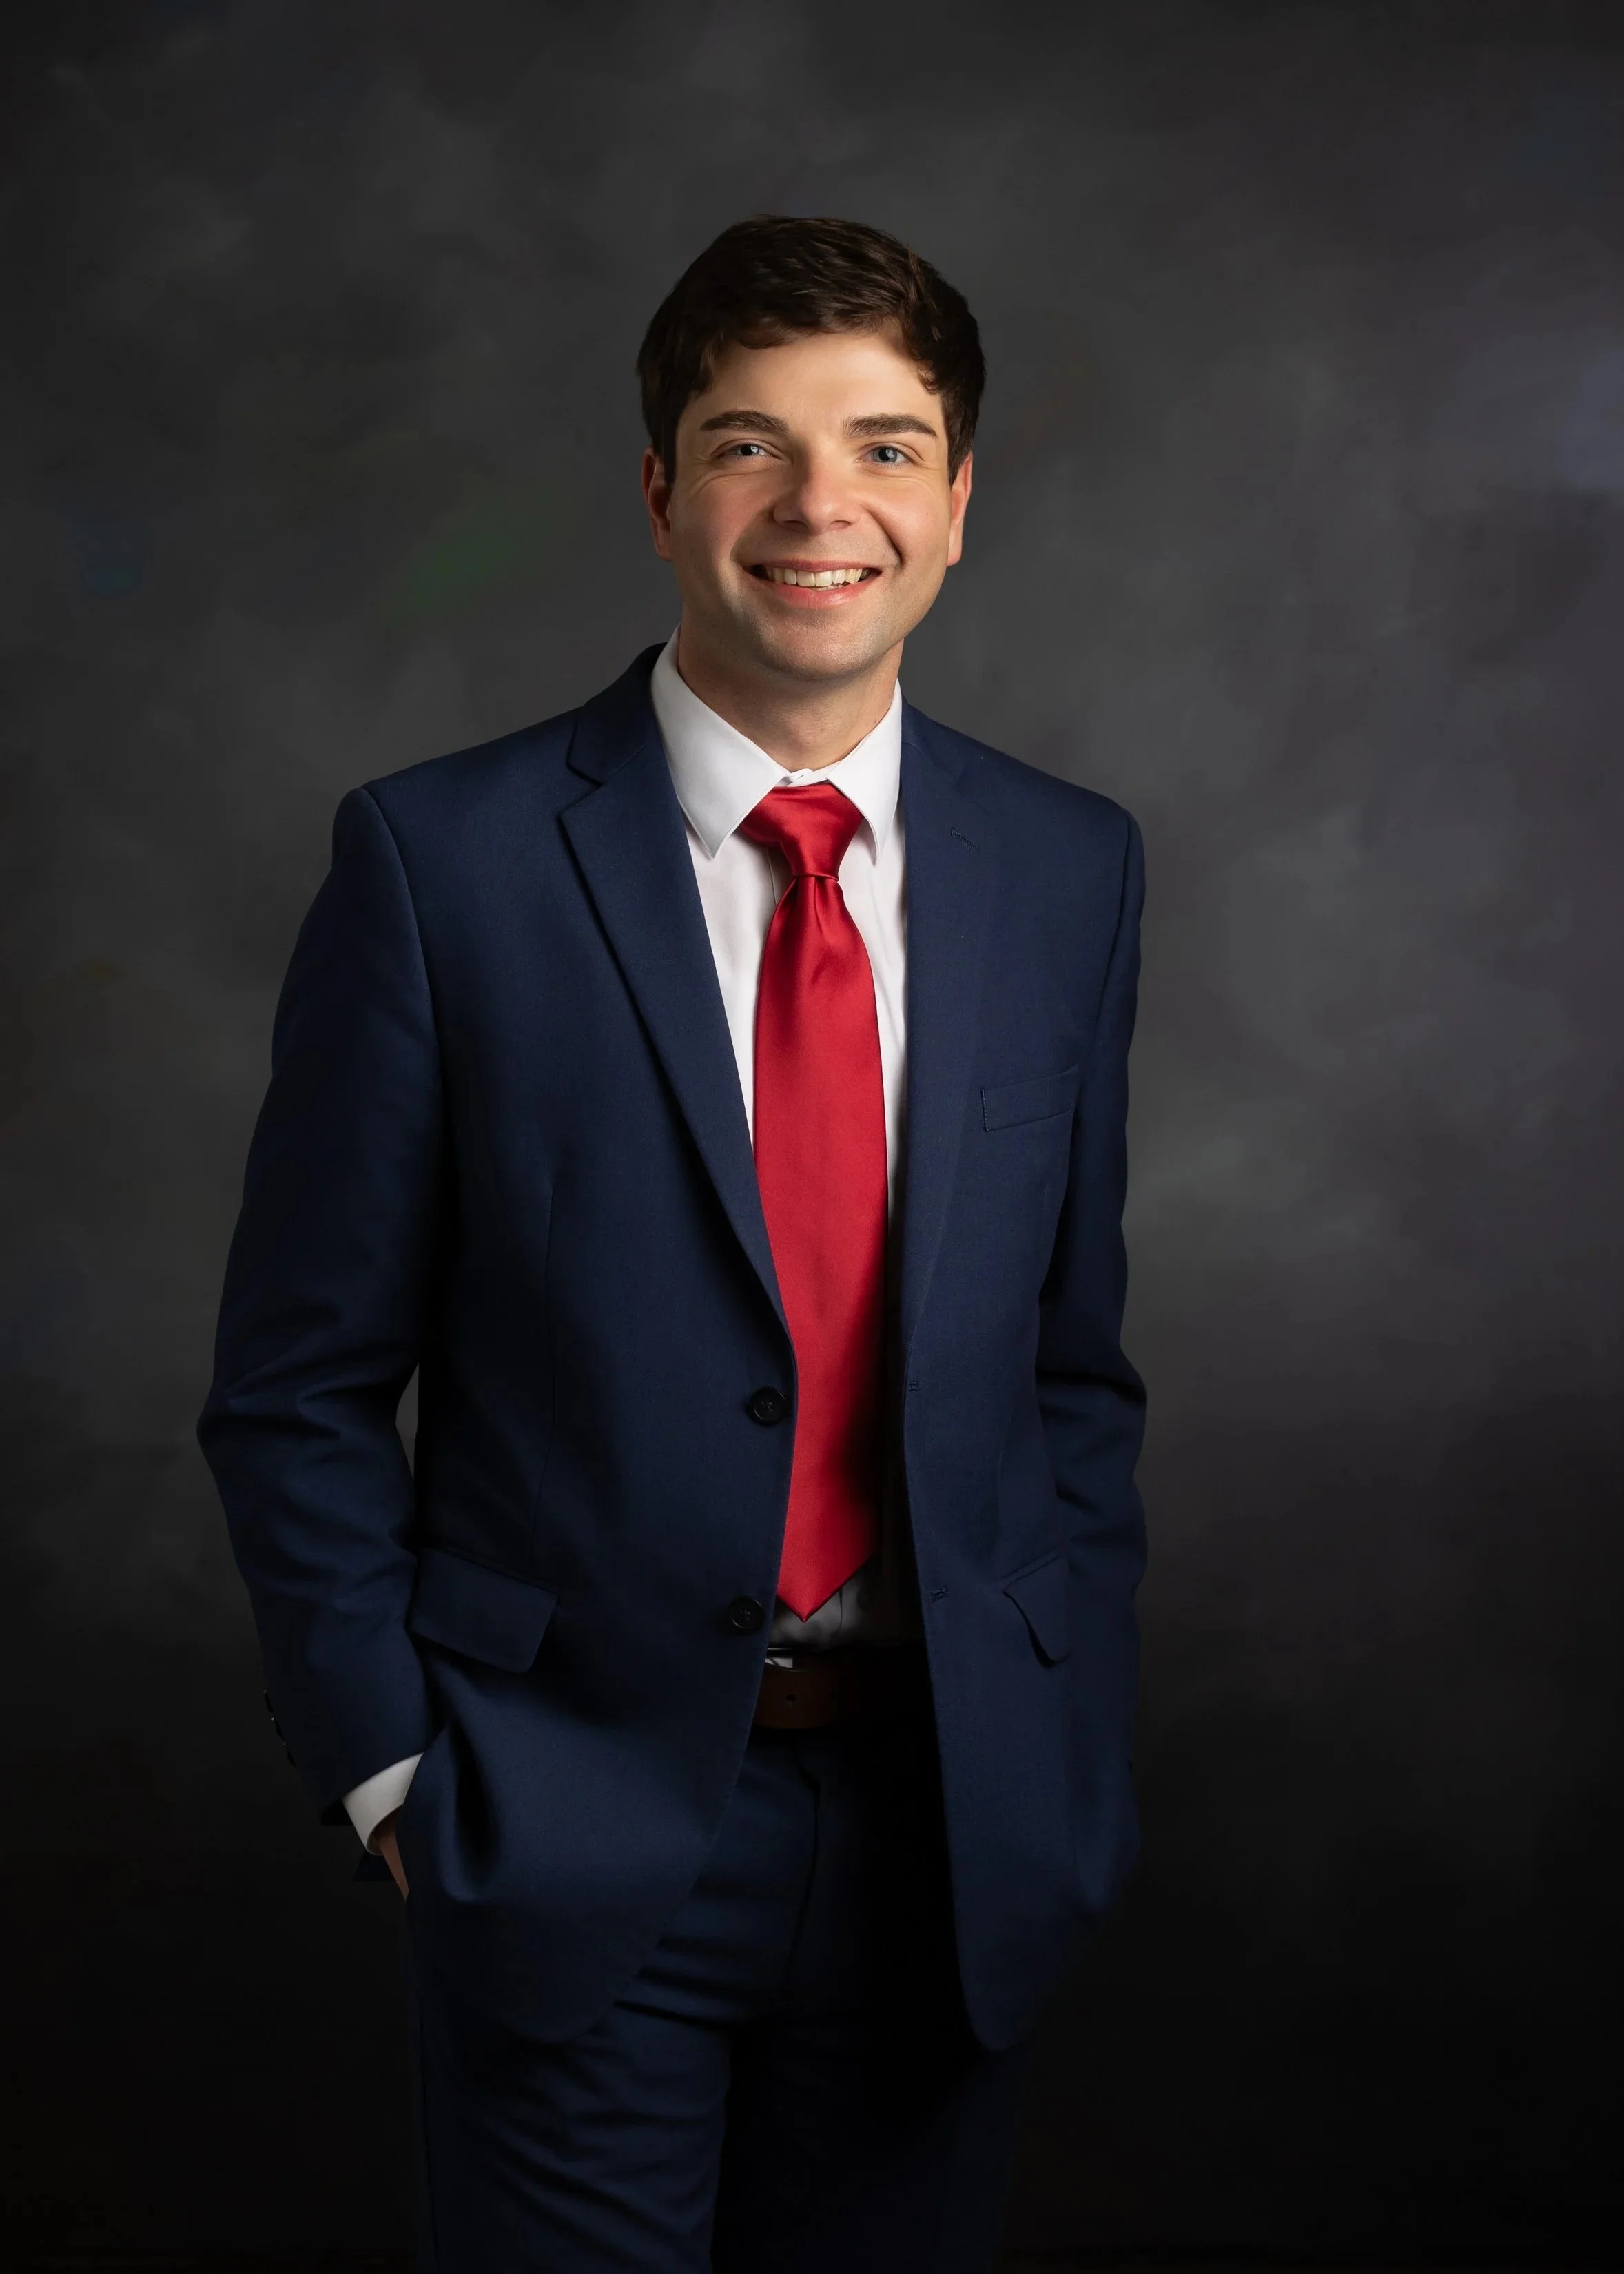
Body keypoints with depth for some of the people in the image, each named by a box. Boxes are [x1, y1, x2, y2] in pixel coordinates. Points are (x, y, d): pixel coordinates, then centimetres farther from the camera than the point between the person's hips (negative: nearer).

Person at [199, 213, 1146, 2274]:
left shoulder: (1069, 869, 3)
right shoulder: (441, 860, -8)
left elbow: (1073, 1362, 10)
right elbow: (300, 1386, -4)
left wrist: (1071, 1750, 5)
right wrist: (394, 1772, -6)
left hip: (947, 1827, 3)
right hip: (573, 1835, -3)